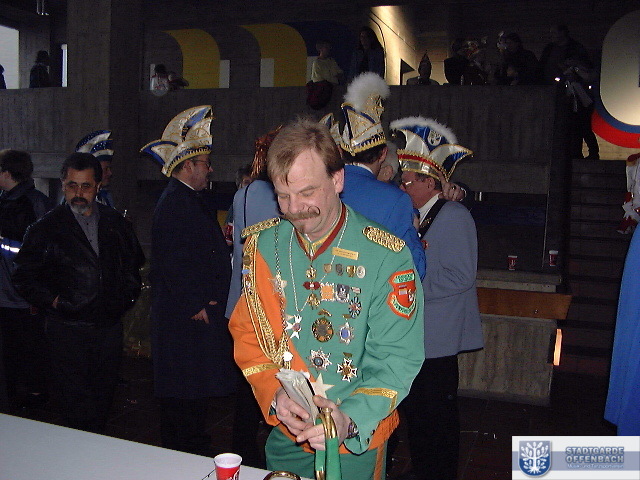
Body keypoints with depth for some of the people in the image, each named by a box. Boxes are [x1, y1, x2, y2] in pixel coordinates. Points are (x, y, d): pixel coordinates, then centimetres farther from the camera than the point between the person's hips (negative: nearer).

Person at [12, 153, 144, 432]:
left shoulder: (116, 224, 8)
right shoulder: (46, 229, -1)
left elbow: (133, 264, 21)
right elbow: (24, 278, 2)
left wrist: (128, 296, 10)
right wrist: (53, 301, -8)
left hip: (110, 325, 3)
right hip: (68, 328, -3)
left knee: (104, 396, 12)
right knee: (76, 401, -3)